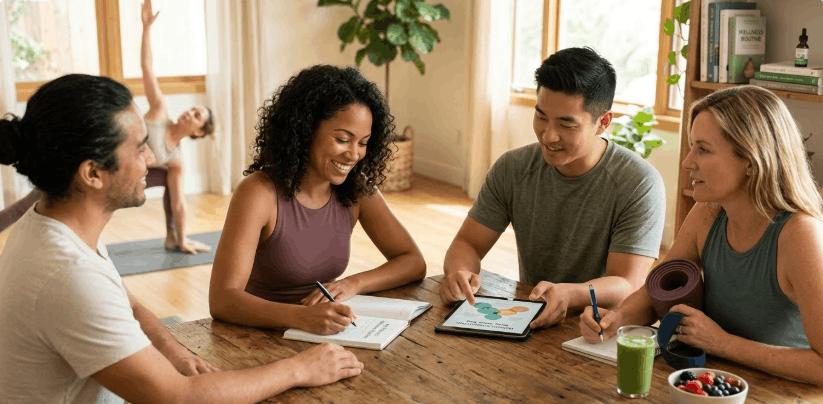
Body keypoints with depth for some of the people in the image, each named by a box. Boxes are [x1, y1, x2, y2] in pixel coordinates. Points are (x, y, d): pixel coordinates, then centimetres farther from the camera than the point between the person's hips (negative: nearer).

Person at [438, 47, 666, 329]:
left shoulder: (639, 184, -15)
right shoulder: (512, 169, -1)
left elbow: (626, 285, -20)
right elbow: (468, 244, 2)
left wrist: (567, 295, -41)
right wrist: (459, 272, -23)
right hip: (527, 320, 2)